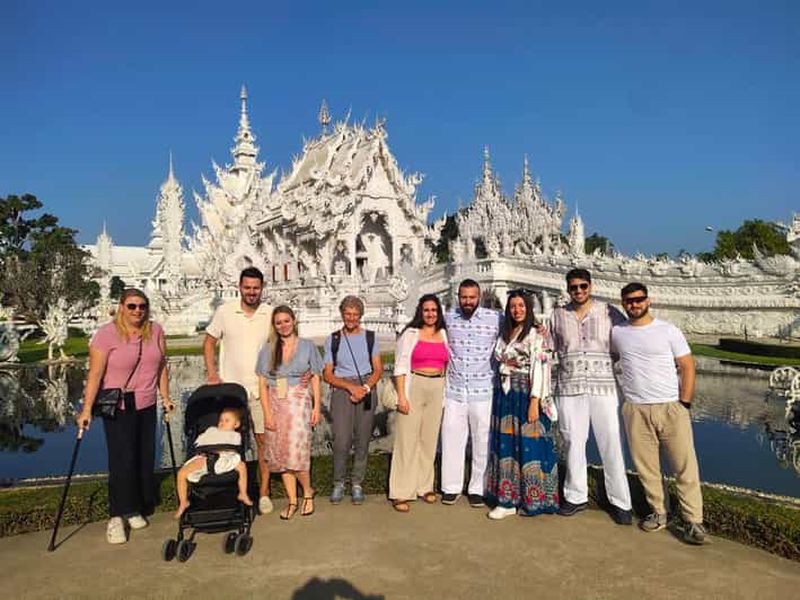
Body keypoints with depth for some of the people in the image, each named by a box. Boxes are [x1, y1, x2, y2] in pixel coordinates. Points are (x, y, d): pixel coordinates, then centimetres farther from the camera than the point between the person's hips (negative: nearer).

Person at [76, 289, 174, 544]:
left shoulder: (155, 331, 1)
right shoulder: (107, 334, -12)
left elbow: (161, 366, 8)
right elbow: (95, 374, -14)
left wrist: (165, 397, 8)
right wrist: (87, 409, -17)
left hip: (147, 405, 5)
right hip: (117, 407, -4)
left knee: (145, 458, 9)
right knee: (122, 460, -5)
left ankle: (136, 509, 24)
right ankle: (117, 516, 7)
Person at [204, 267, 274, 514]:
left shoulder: (271, 315, -1)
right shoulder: (225, 312, -1)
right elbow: (209, 343, 8)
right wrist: (211, 372, -2)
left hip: (260, 389, 0)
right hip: (229, 388, 1)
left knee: (263, 439, 2)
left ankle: (264, 491, 14)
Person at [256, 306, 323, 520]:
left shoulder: (307, 346, 5)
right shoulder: (267, 350, 9)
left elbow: (316, 378, 6)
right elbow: (262, 384, 5)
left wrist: (316, 407, -1)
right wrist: (267, 412, -4)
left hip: (299, 403, -3)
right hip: (276, 405, 3)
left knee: (296, 453, -11)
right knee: (281, 454, 4)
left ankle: (308, 492, 13)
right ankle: (292, 500, 15)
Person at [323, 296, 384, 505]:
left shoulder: (370, 337, 9)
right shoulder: (332, 340, 7)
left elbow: (378, 370, 8)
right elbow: (327, 374, 4)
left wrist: (366, 388, -10)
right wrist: (351, 387, -9)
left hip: (367, 389, 1)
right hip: (341, 390, -1)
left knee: (362, 440, 2)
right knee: (341, 440, -10)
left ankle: (357, 483, 16)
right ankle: (339, 483, 9)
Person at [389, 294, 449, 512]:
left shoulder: (444, 334, 11)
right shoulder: (410, 334, -1)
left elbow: (448, 364, 15)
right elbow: (400, 367, -4)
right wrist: (401, 396, -12)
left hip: (437, 390, 4)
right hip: (413, 387, -4)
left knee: (429, 439, 11)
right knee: (407, 439, -2)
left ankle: (424, 486, 24)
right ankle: (400, 493, 5)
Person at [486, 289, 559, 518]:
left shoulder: (535, 335, -5)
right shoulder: (504, 334, 14)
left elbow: (540, 369, -12)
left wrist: (534, 402, -17)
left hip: (526, 395, -6)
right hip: (504, 395, 6)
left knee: (528, 445, -2)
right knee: (506, 445, 6)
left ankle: (531, 499, 12)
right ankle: (508, 499, 14)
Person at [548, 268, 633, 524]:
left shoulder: (609, 312, 2)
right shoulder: (557, 316, 8)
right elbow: (549, 352, 13)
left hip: (604, 388, -2)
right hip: (569, 389, 2)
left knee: (612, 445, 0)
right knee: (572, 443, 9)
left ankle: (620, 502, 14)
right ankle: (576, 496, 23)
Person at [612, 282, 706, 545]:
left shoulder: (668, 330, 0)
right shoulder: (617, 333, 6)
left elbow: (687, 367, 0)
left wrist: (685, 404, -5)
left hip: (671, 407, -2)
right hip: (635, 410, 2)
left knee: (686, 466, -1)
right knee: (645, 466, 7)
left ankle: (694, 521, 8)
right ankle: (658, 513, 22)